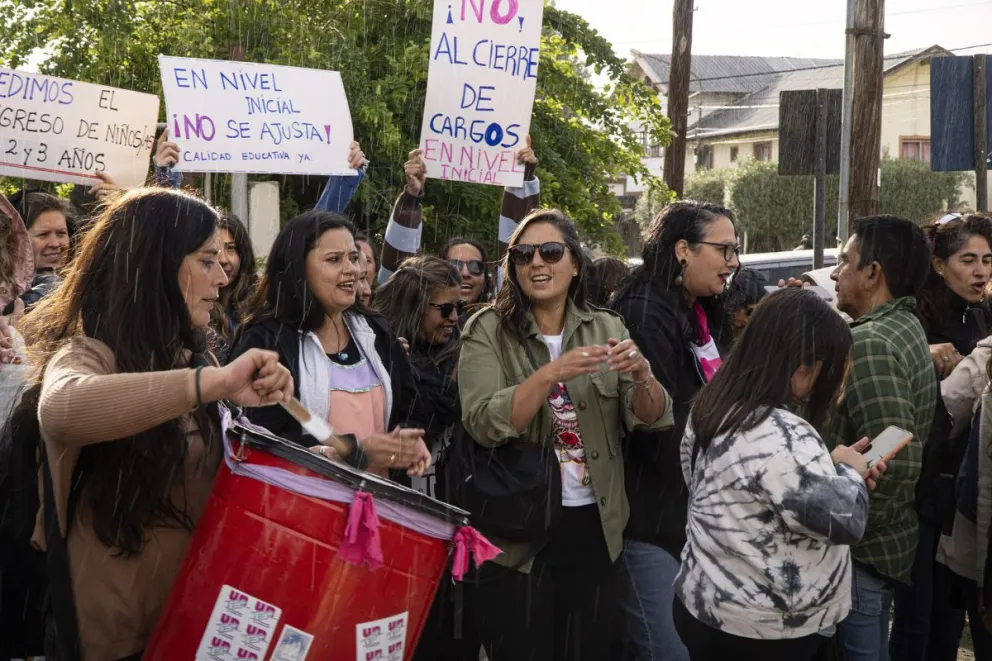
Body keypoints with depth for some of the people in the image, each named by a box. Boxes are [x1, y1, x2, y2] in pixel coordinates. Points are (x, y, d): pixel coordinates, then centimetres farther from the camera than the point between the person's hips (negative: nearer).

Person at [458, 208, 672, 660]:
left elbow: (652, 419, -2)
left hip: (596, 529, 3)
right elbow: (484, 425, -18)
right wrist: (551, 375, -30)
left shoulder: (606, 328, 4)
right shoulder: (487, 331, -5)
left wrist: (641, 376, -22)